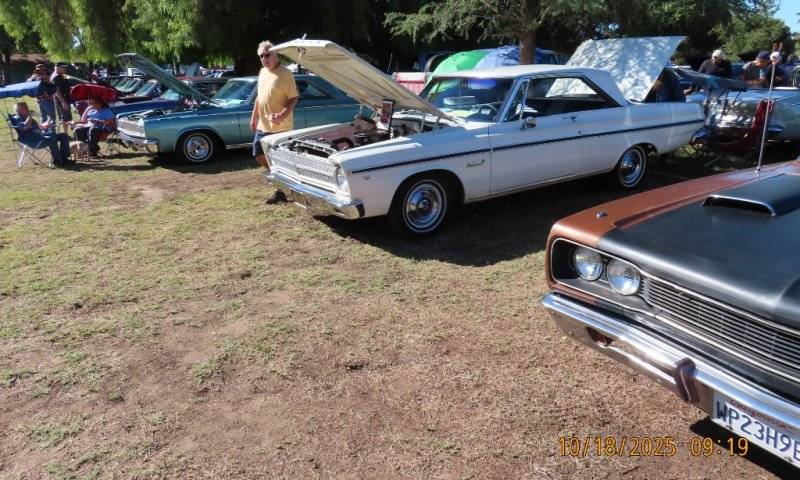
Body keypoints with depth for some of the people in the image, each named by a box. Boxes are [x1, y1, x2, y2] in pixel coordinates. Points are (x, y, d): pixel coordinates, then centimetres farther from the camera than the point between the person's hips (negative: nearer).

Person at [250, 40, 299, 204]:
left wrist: (282, 115, -30)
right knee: (259, 155, 13)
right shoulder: (262, 72, 12)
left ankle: (282, 191, 13)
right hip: (263, 126, 8)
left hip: (280, 127, -8)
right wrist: (254, 118, 20)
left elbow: (294, 98, -16)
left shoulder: (285, 74, -13)